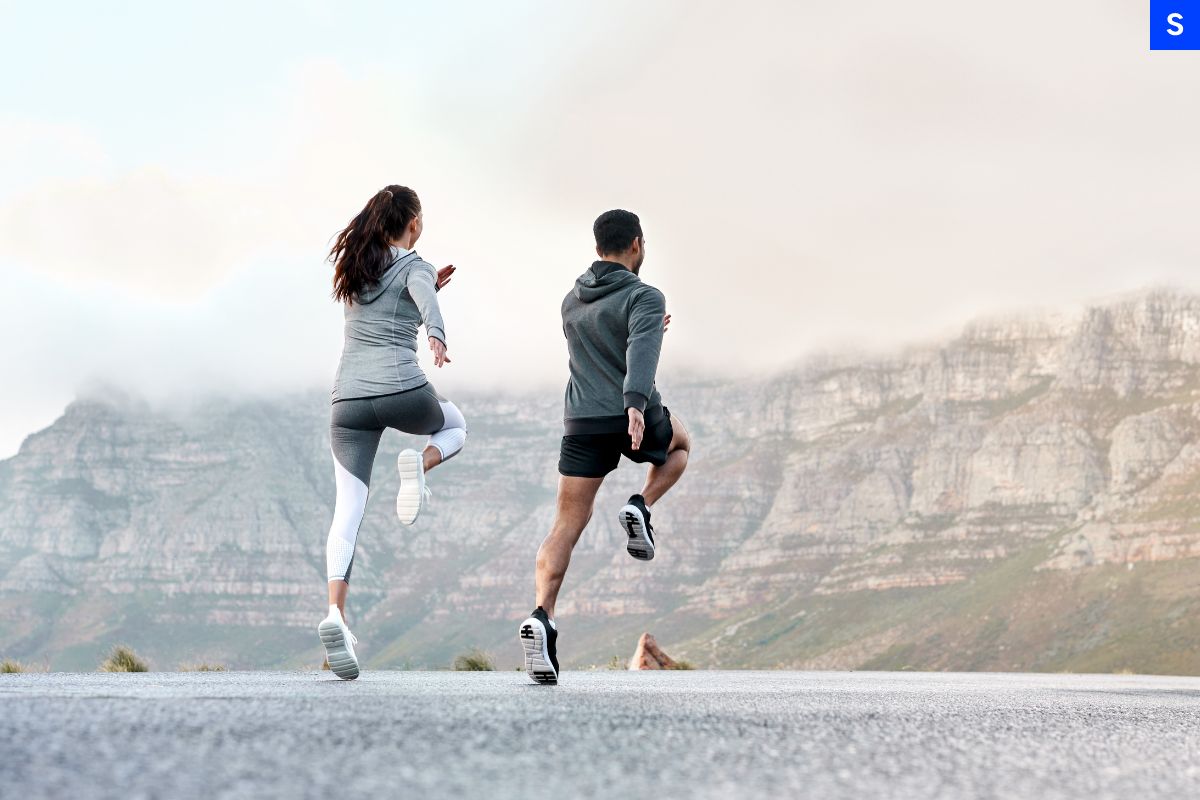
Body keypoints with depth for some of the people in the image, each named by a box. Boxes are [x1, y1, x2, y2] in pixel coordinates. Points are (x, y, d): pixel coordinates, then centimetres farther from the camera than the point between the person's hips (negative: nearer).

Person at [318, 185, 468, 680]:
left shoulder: (354, 266, 21)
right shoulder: (414, 267, 2)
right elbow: (427, 305, -22)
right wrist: (437, 337, -40)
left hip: (349, 397, 4)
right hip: (402, 391, -4)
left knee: (348, 509, -2)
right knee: (455, 426, 30)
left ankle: (335, 614, -22)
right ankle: (418, 464, -4)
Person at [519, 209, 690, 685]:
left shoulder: (572, 302, 16)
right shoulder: (645, 298, -6)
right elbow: (642, 354, -25)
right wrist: (636, 405, -39)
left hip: (582, 425, 4)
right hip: (635, 421, -4)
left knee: (566, 528, 1)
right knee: (679, 443, 31)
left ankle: (542, 618, -20)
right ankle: (641, 510, 6)